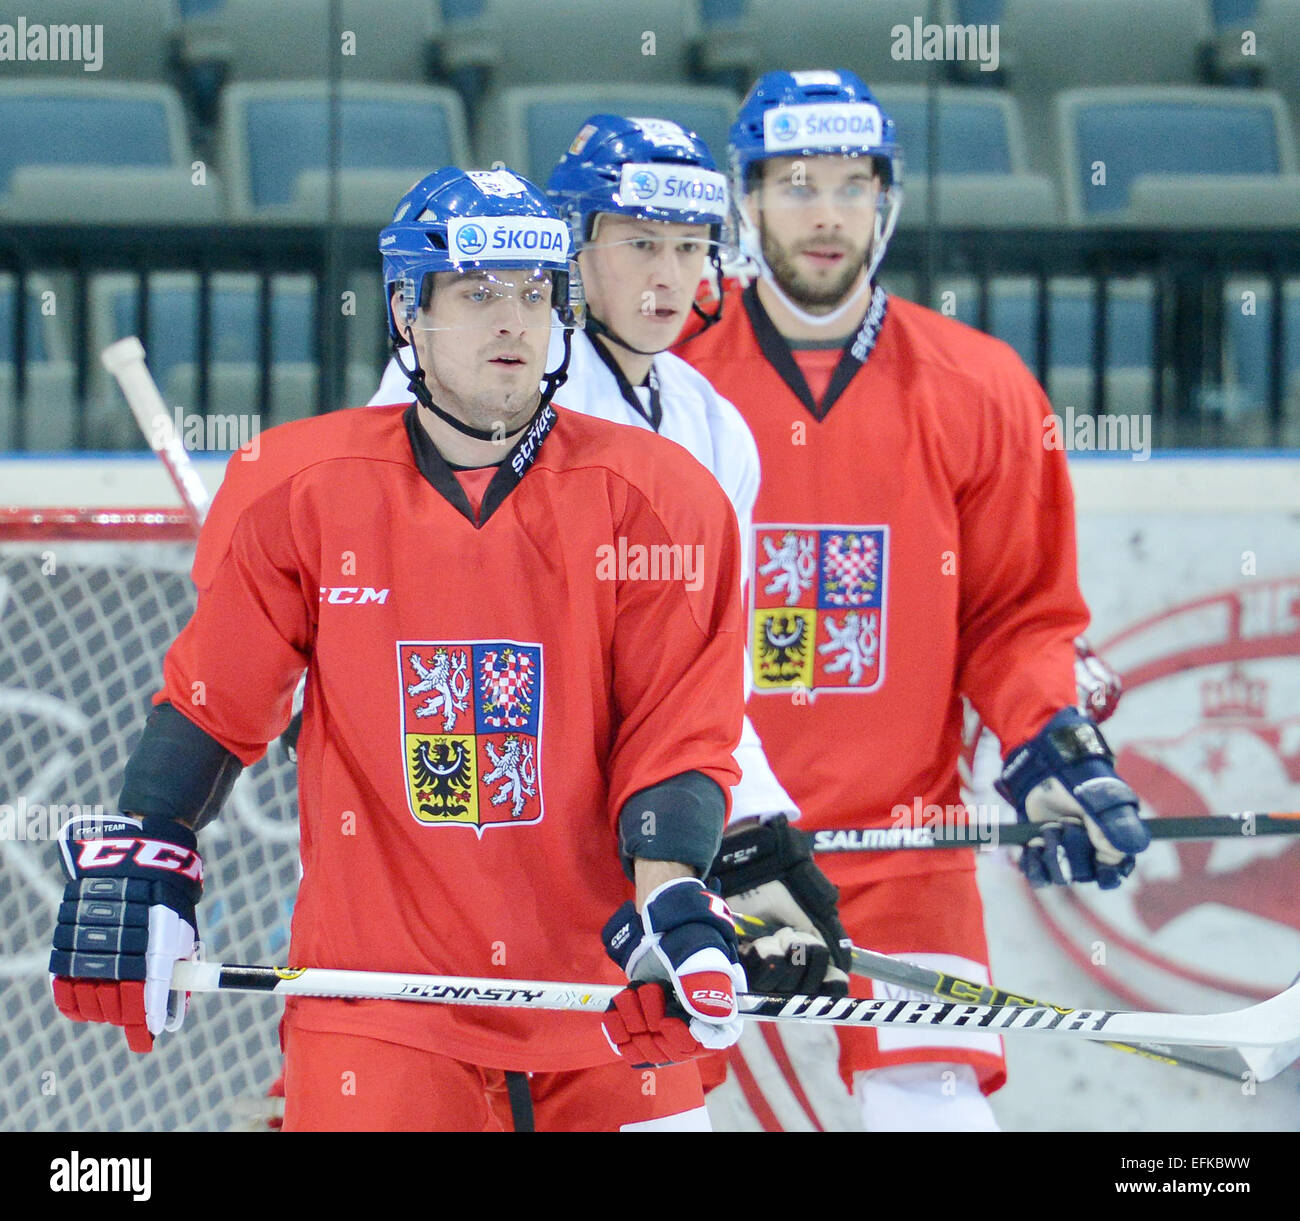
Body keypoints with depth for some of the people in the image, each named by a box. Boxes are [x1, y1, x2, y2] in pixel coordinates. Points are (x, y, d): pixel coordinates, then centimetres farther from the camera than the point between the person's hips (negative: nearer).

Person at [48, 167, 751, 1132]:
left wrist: (670, 904, -16)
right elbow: (213, 701, 8)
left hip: (605, 985, 1)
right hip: (377, 991, -1)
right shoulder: (299, 494, 0)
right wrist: (140, 870, 1)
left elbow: (678, 731, -2)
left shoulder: (654, 499, -1)